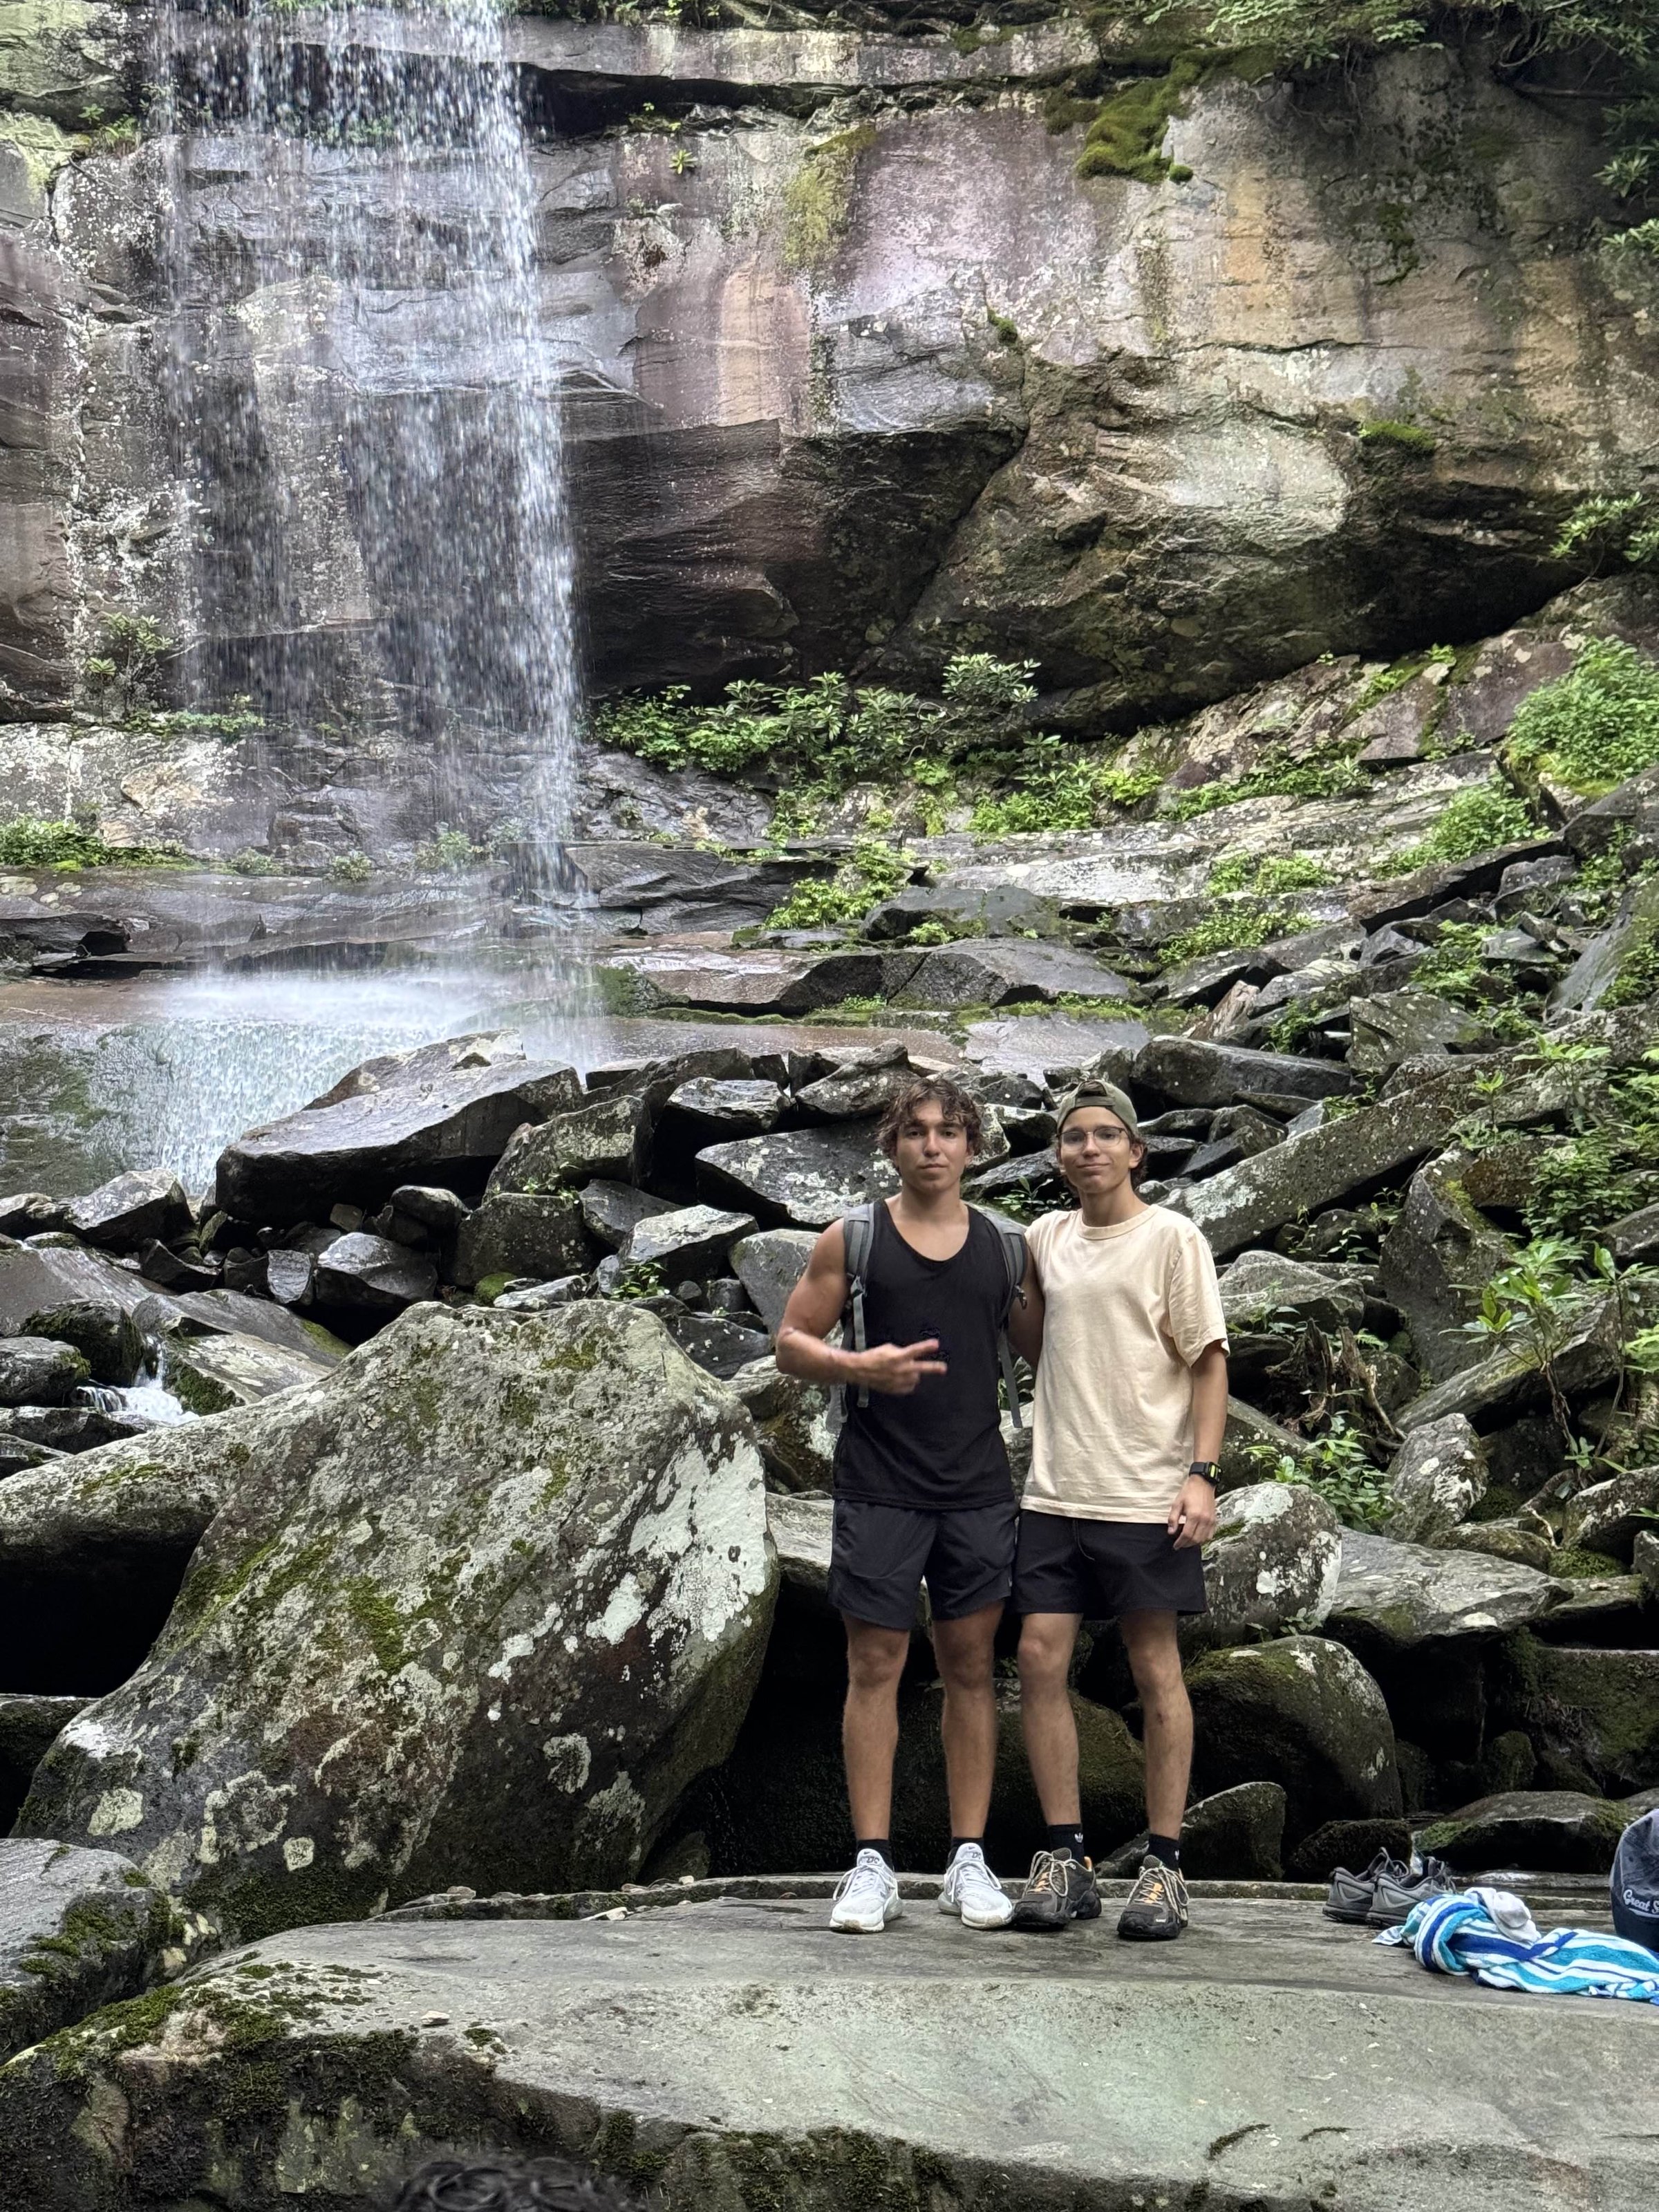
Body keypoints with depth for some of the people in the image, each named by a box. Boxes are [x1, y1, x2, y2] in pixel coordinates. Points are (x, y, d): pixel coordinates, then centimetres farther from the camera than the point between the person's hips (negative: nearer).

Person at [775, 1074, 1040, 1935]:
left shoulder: (1005, 1248, 8)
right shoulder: (853, 1240, 2)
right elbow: (791, 1342, 2)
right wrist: (858, 1367, -16)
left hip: (977, 1487, 2)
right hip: (879, 1485, -2)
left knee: (971, 1664, 5)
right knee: (875, 1664, 0)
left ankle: (969, 1860, 12)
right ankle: (872, 1864, 5)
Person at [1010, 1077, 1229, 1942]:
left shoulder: (1172, 1239, -3)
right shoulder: (1043, 1239, 11)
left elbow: (1209, 1361, -5)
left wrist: (1201, 1474, -12)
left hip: (1146, 1495, -4)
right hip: (1055, 1490, 5)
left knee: (1155, 1672, 2)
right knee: (1041, 1660, -1)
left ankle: (1163, 1868, 10)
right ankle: (1065, 1860, 9)